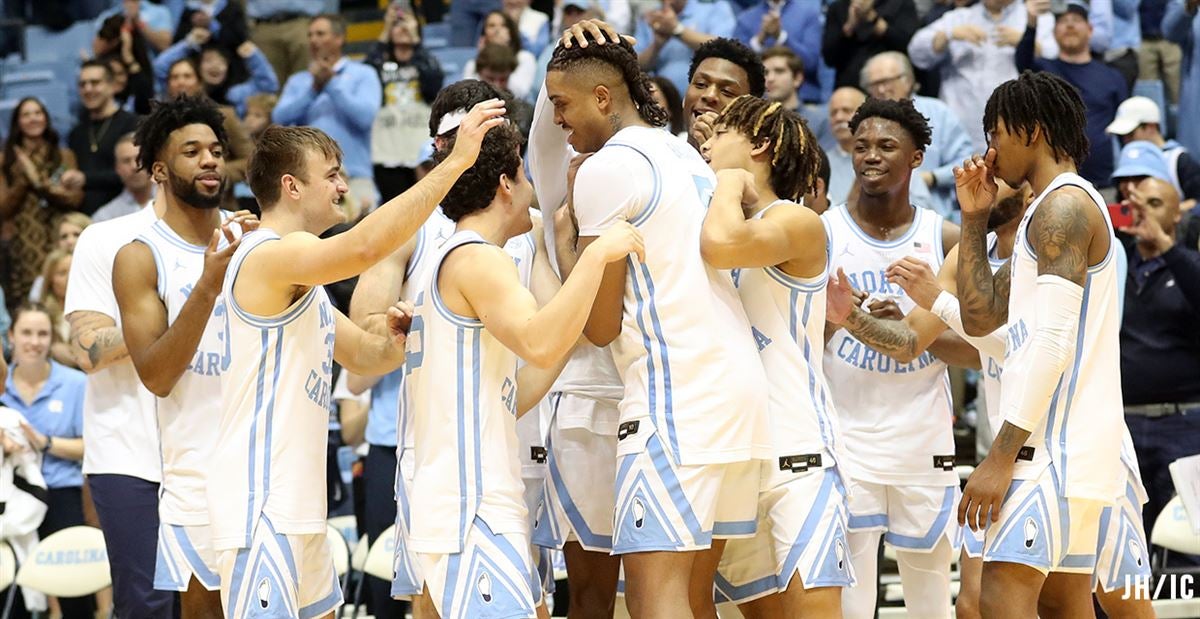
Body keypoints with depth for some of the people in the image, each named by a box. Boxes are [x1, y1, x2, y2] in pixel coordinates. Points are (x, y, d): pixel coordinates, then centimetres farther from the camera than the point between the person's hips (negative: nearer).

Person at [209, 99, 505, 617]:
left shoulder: (297, 275, 19)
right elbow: (365, 246, -32)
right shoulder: (268, 255, -14)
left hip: (297, 507, 11)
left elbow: (361, 355, 23)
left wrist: (394, 343, -2)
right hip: (260, 507, -11)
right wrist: (456, 161, -29)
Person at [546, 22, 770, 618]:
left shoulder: (605, 169, -7)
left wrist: (566, 233, 9)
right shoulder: (685, 153, 18)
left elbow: (601, 326, -6)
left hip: (676, 396, -9)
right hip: (740, 385, 9)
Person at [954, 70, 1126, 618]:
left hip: (1057, 443, -11)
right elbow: (980, 316, 24)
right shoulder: (1057, 208, 22)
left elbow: (1053, 342, -20)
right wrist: (975, 220, 17)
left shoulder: (1063, 205, -10)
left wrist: (1002, 456, -22)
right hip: (1077, 448, 11)